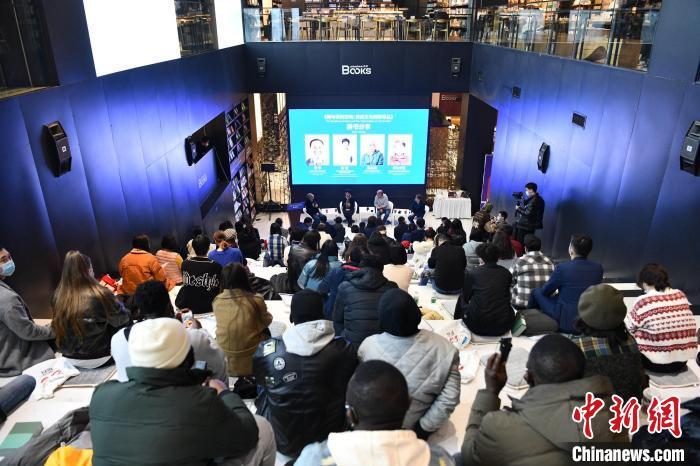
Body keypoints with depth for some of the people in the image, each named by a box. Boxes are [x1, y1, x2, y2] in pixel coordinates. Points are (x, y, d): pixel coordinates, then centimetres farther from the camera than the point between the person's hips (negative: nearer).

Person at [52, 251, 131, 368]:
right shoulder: (100, 295, -25)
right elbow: (122, 319, -7)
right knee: (126, 323, 16)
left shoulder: (57, 296, -12)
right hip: (98, 358, -5)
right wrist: (110, 297, 10)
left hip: (70, 358, 5)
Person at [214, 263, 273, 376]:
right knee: (265, 330, 24)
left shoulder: (217, 301, -9)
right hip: (251, 352, -4)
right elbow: (266, 321, -2)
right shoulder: (256, 300, -20)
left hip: (223, 351, 4)